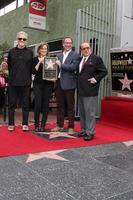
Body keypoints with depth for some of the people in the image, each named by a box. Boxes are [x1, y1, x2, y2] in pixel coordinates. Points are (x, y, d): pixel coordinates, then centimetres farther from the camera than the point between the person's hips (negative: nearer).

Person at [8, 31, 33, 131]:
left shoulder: (30, 52, 6)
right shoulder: (12, 51, 7)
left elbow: (31, 67, 6)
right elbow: (8, 66, 9)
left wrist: (28, 77, 2)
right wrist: (12, 75, 5)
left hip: (26, 82, 0)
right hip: (13, 82, 1)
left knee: (26, 103, 4)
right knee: (12, 103, 5)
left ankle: (25, 124, 12)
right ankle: (11, 124, 13)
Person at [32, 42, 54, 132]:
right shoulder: (35, 59, 6)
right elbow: (34, 72, -6)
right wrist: (39, 62, -13)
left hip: (48, 84, 2)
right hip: (38, 84, -1)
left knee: (45, 105, 2)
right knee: (38, 104, -9)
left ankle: (43, 125, 11)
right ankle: (36, 125, 6)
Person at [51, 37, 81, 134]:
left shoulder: (76, 55, -1)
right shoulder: (59, 55, 17)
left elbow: (73, 67, -16)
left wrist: (60, 64, -13)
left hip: (69, 84, -6)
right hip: (59, 83, 6)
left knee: (70, 106, 2)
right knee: (59, 105, 11)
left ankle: (71, 127, 9)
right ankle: (60, 125, 22)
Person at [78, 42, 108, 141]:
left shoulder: (96, 59, -2)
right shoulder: (80, 60, 17)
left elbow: (104, 71, -3)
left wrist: (96, 79, -14)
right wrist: (78, 84, 9)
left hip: (90, 91, -7)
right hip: (81, 91, 7)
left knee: (90, 112, -5)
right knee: (82, 112, 13)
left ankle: (90, 133, 4)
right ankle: (84, 131, 24)